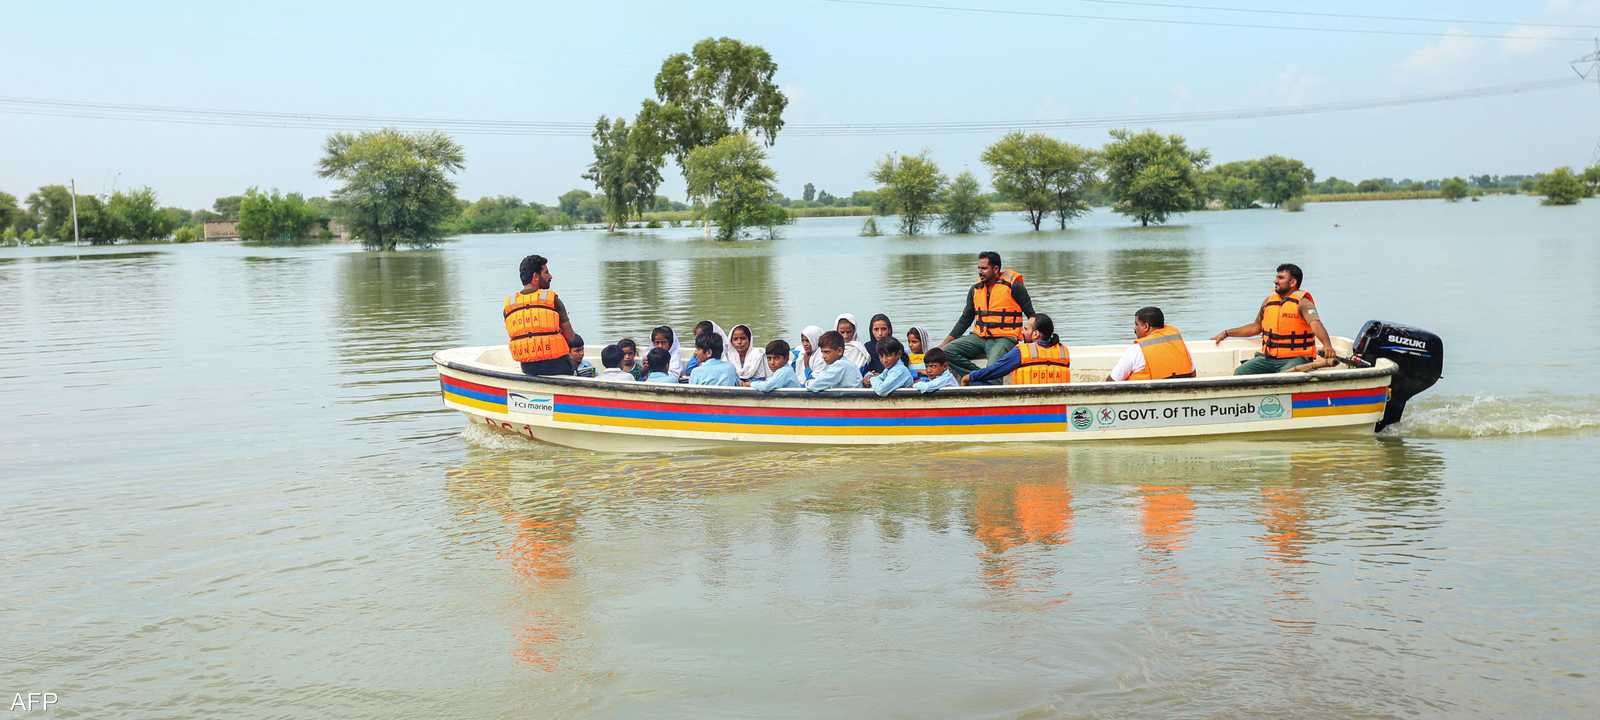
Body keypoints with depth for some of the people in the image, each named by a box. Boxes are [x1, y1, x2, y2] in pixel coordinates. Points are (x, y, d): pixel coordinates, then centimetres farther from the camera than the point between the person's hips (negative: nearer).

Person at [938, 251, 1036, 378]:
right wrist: (943, 344, 12)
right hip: (979, 338, 6)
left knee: (993, 367, -35)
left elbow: (1031, 315, 1)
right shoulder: (975, 289, 13)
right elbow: (965, 320, 19)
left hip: (1004, 338, -6)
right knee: (946, 352, -16)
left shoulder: (1013, 286, -3)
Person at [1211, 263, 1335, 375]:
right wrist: (1227, 333, 26)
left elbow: (1316, 324, -25)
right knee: (1239, 373, -15)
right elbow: (1256, 327, 26)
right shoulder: (1268, 301, 12)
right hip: (1268, 358, 6)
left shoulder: (1302, 302, -7)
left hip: (1295, 358, -6)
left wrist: (1327, 346, -44)